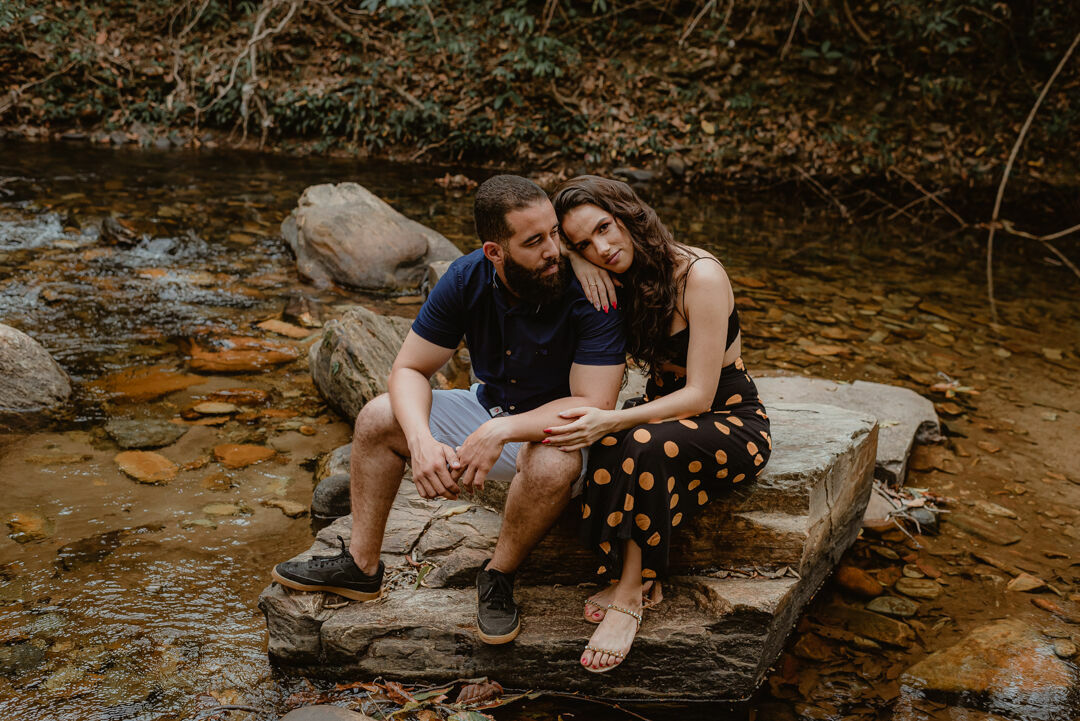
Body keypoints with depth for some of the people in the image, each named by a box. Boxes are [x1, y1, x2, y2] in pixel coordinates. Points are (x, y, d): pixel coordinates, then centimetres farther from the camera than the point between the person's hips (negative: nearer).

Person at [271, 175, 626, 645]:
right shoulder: (466, 279, -15)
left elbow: (594, 407, -31)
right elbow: (409, 369, -11)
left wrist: (501, 431, -41)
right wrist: (421, 439, -31)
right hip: (488, 408, 5)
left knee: (553, 462, -39)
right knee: (378, 417, -6)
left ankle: (499, 576, -11)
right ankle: (361, 566, 5)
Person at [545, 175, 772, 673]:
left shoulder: (700, 276, -22)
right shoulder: (623, 275, -3)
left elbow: (699, 395, -25)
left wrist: (612, 421, -38)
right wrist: (575, 260, -19)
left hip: (733, 422, -5)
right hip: (666, 411, 6)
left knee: (645, 446, -37)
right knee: (599, 444, -29)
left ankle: (629, 593, -24)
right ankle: (642, 576, -17)